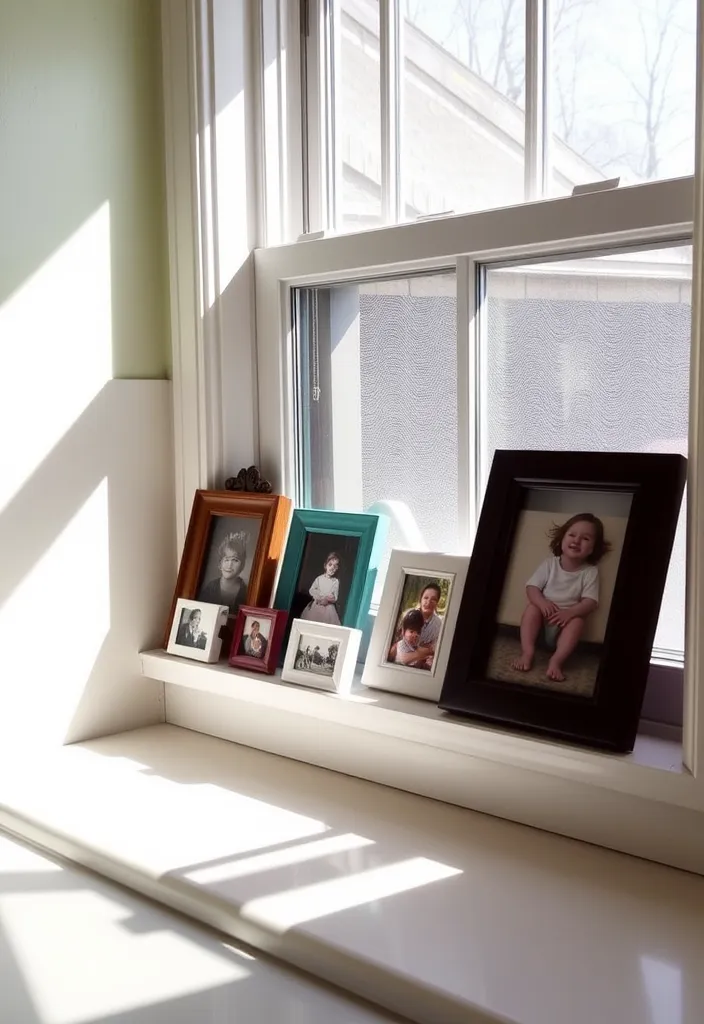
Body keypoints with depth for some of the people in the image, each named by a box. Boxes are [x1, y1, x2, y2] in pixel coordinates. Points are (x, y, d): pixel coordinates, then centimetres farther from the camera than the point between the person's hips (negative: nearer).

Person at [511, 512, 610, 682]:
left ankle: (556, 660, -41)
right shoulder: (549, 563, -2)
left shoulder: (590, 572, -6)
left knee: (578, 620, -31)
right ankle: (527, 652, -34)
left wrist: (569, 612, -31)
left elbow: (590, 602, -13)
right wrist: (542, 602, -28)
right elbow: (531, 587, -6)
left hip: (567, 619, -1)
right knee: (532, 607, -26)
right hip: (543, 618, 1)